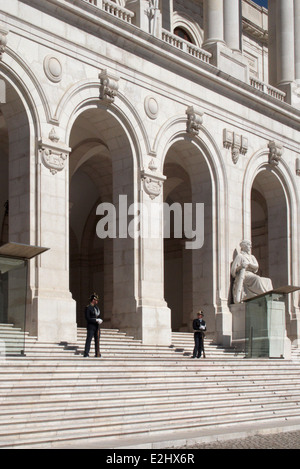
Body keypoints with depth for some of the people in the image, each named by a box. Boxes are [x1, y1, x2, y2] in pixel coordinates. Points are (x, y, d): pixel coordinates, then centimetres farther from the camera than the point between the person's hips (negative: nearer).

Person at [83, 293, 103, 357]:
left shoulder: (96, 307, 14)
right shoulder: (88, 308, -9)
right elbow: (87, 318, -14)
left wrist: (100, 320, -2)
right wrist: (96, 320, -19)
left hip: (97, 326, 8)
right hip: (91, 326, -8)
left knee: (97, 340, 7)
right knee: (89, 340, -8)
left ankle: (97, 354, 12)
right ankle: (86, 354, -8)